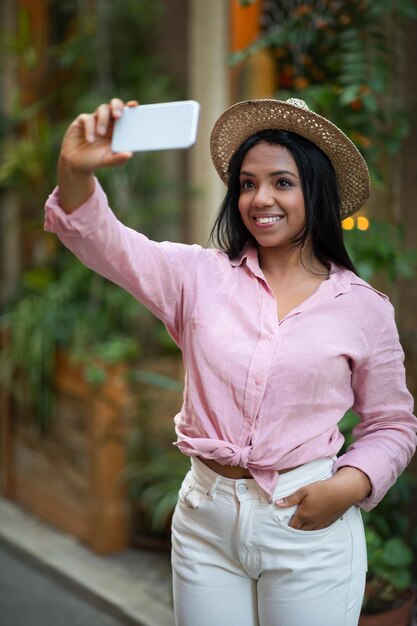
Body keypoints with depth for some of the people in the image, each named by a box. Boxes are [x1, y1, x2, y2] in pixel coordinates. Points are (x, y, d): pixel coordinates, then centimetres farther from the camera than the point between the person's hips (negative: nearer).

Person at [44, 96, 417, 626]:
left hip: (308, 524, -1)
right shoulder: (202, 277, 0)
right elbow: (105, 242, -12)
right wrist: (75, 172, -32)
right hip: (206, 519, 2)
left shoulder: (365, 307, -2)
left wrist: (350, 485, -12)